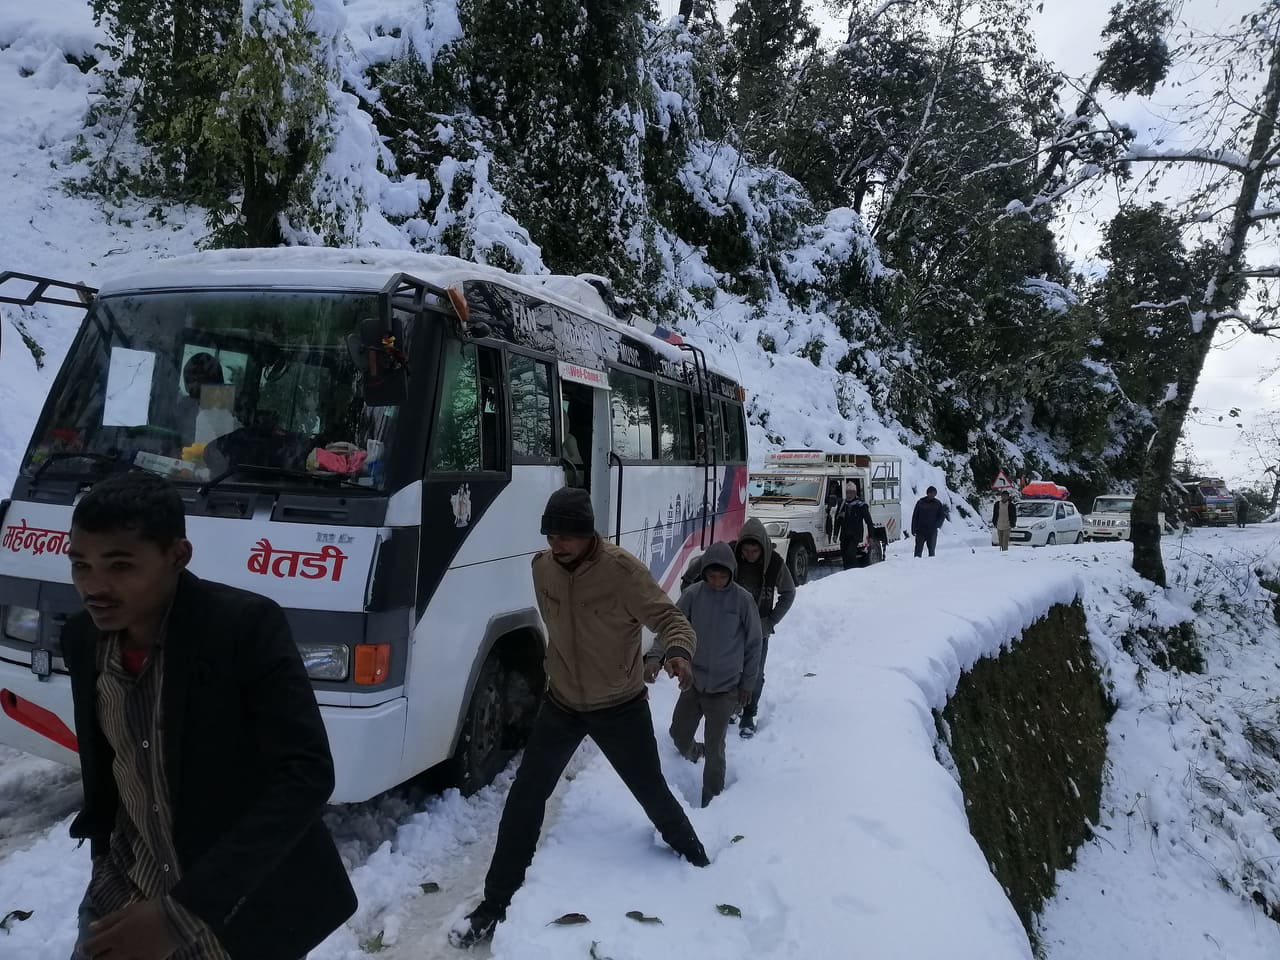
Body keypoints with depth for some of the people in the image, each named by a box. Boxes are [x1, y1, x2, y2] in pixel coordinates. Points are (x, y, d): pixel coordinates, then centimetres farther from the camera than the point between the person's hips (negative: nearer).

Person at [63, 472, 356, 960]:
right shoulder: (82, 637, -6)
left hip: (246, 909, -4)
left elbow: (306, 776, -29)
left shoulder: (246, 624, -25)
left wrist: (182, 911, -32)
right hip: (127, 887, 5)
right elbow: (100, 759, 11)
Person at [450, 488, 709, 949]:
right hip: (561, 704, 4)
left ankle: (696, 861, 42)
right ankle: (496, 903, 18)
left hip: (621, 708, -3)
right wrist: (623, 661, 7)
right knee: (525, 797, 3)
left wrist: (678, 651, -45)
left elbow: (668, 617, -22)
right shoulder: (542, 567, -9)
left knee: (652, 793, 13)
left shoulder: (623, 570, -24)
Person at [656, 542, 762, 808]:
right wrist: (656, 655, -26)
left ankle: (712, 798, 20)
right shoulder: (692, 595, -8)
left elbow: (753, 644, -1)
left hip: (726, 687, -2)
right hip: (693, 682, 2)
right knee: (679, 734, 13)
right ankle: (695, 755, 46)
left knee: (715, 747, 2)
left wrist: (748, 684, 2)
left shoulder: (742, 600, -10)